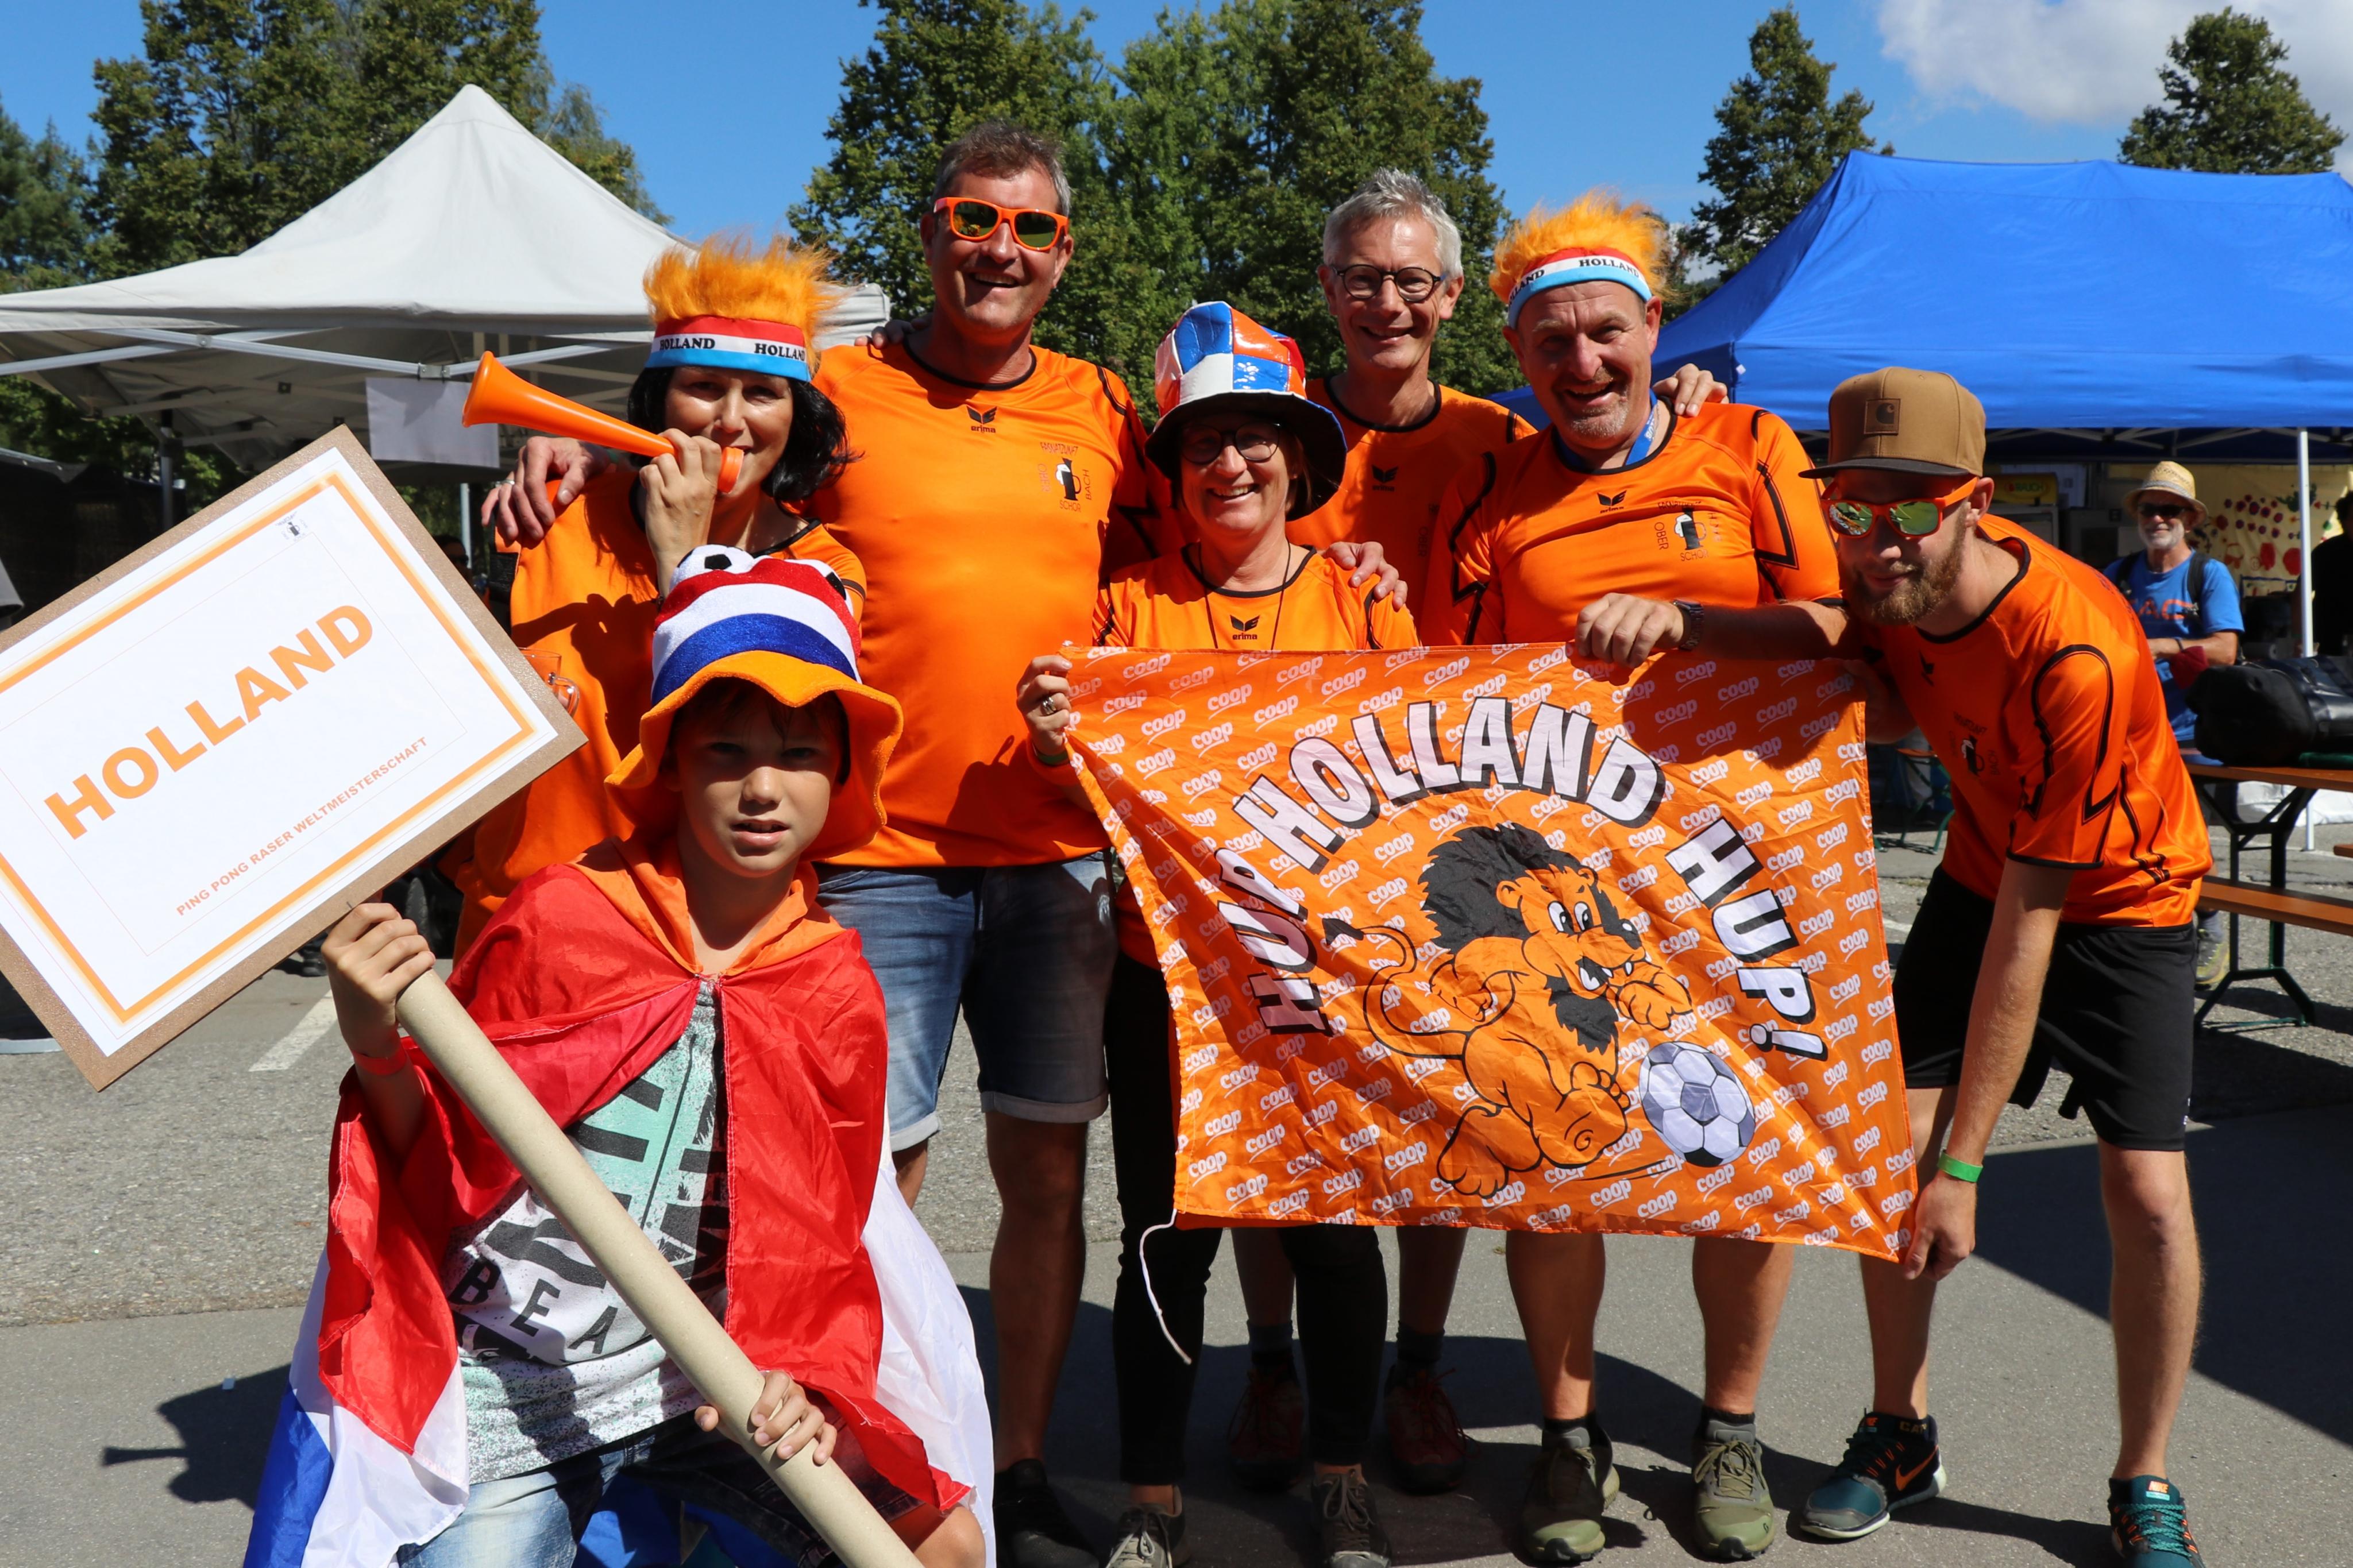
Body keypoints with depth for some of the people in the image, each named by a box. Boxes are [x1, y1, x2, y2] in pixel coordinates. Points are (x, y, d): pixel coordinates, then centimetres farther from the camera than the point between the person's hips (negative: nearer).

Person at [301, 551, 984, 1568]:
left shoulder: (837, 990, -1)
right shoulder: (559, 920, -9)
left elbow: (822, 1233, 5)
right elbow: (444, 1162, -2)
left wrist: (805, 1381, -11)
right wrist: (379, 1052, -20)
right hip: (516, 1387, -2)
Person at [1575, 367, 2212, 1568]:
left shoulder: (2072, 651, -36)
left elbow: (2030, 923, -35)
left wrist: (1964, 1165, -33)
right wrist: (1673, 620, -50)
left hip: (2119, 897, -5)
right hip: (1985, 870, 5)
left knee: (2146, 1191, -13)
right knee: (1891, 1132, -5)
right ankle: (1899, 1435, 13)